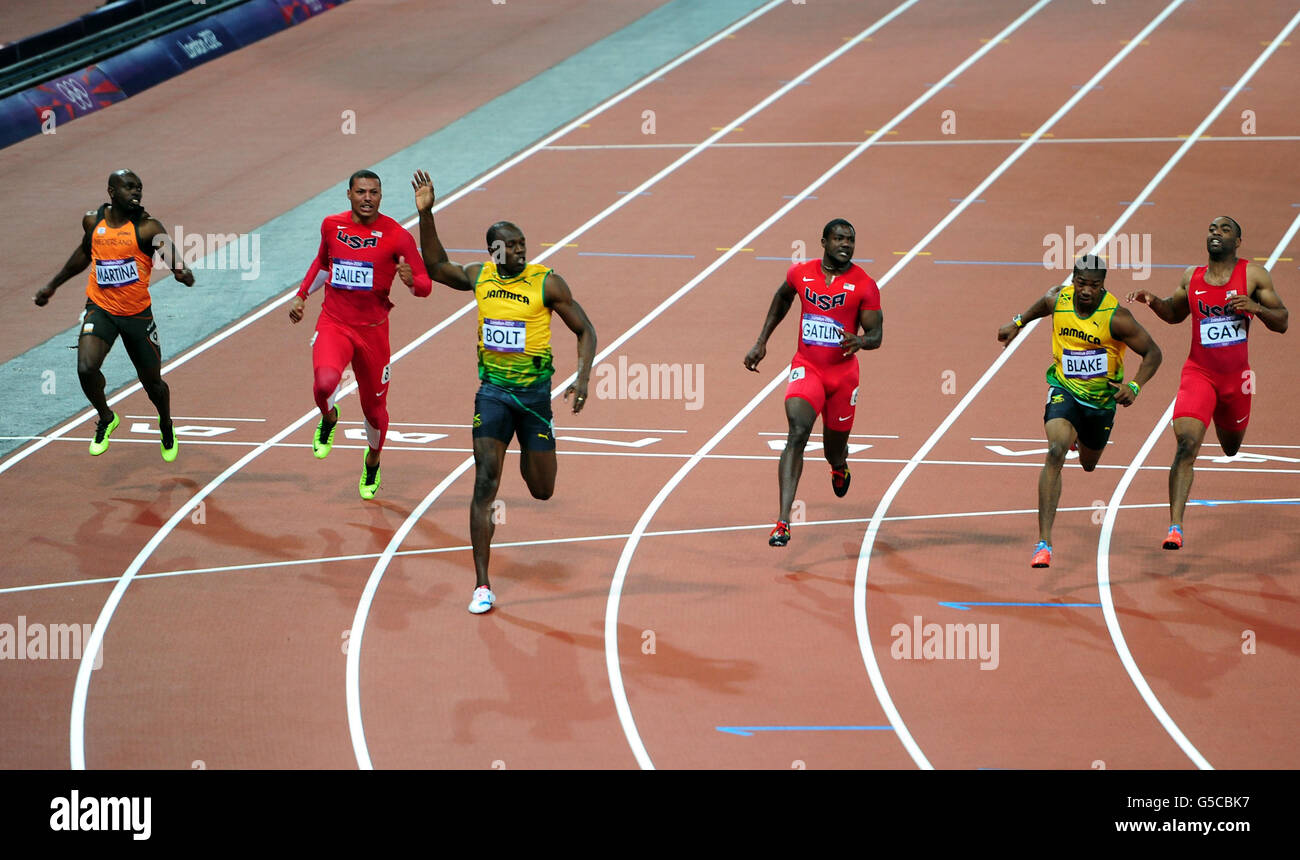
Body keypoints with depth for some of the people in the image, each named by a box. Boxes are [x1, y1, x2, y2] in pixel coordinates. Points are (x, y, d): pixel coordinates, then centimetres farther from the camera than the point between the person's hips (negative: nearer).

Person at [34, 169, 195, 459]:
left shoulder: (147, 227, -12)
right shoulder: (93, 221, 1)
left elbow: (173, 256, -24)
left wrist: (182, 272, -49)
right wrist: (52, 286, 28)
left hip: (138, 313, -2)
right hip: (100, 308, 2)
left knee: (152, 382, 10)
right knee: (86, 368, -22)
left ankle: (166, 427, 43)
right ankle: (106, 419, 7)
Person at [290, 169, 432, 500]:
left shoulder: (396, 235, -9)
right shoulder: (332, 225, 1)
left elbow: (425, 286, -7)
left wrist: (411, 280, -29)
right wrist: (301, 296, 22)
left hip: (372, 329, -1)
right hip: (333, 323, 1)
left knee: (374, 407, 11)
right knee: (325, 381, -29)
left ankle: (373, 461, 42)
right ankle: (328, 419, 7)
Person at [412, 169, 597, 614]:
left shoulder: (547, 282, -10)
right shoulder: (480, 277, 1)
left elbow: (585, 330, -3)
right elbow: (436, 266, 17)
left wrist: (583, 377, -17)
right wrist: (426, 214, 6)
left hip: (535, 392, -2)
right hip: (492, 391, 2)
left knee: (542, 491, 8)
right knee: (485, 484, -11)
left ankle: (529, 462, 49)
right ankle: (482, 586, -10)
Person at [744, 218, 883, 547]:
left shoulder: (864, 285, -8)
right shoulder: (800, 273, -2)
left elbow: (876, 335, -6)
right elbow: (781, 300, 20)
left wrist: (861, 341, -30)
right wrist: (761, 342, 18)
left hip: (843, 373, 0)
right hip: (806, 368, 0)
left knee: (834, 453, 13)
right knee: (797, 433, -24)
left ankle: (840, 464, 57)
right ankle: (783, 522, -31)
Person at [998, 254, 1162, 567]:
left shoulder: (1115, 317, -24)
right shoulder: (1058, 299, -12)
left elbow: (1153, 353, -17)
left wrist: (1134, 386, -30)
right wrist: (1018, 323, 17)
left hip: (1102, 397, 0)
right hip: (1064, 389, 0)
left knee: (1088, 464, 23)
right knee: (1056, 452, -26)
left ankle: (1080, 437, 66)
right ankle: (1044, 543, -28)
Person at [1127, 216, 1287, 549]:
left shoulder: (1253, 274, -4)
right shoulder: (1192, 277, 3)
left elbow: (1282, 323, -3)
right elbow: (1175, 314, 22)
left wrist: (1255, 307, -22)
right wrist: (1154, 301, 1)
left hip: (1236, 377, 1)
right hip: (1198, 374, -1)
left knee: (1231, 447, 23)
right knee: (1186, 445, -20)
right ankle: (1175, 527, -22)